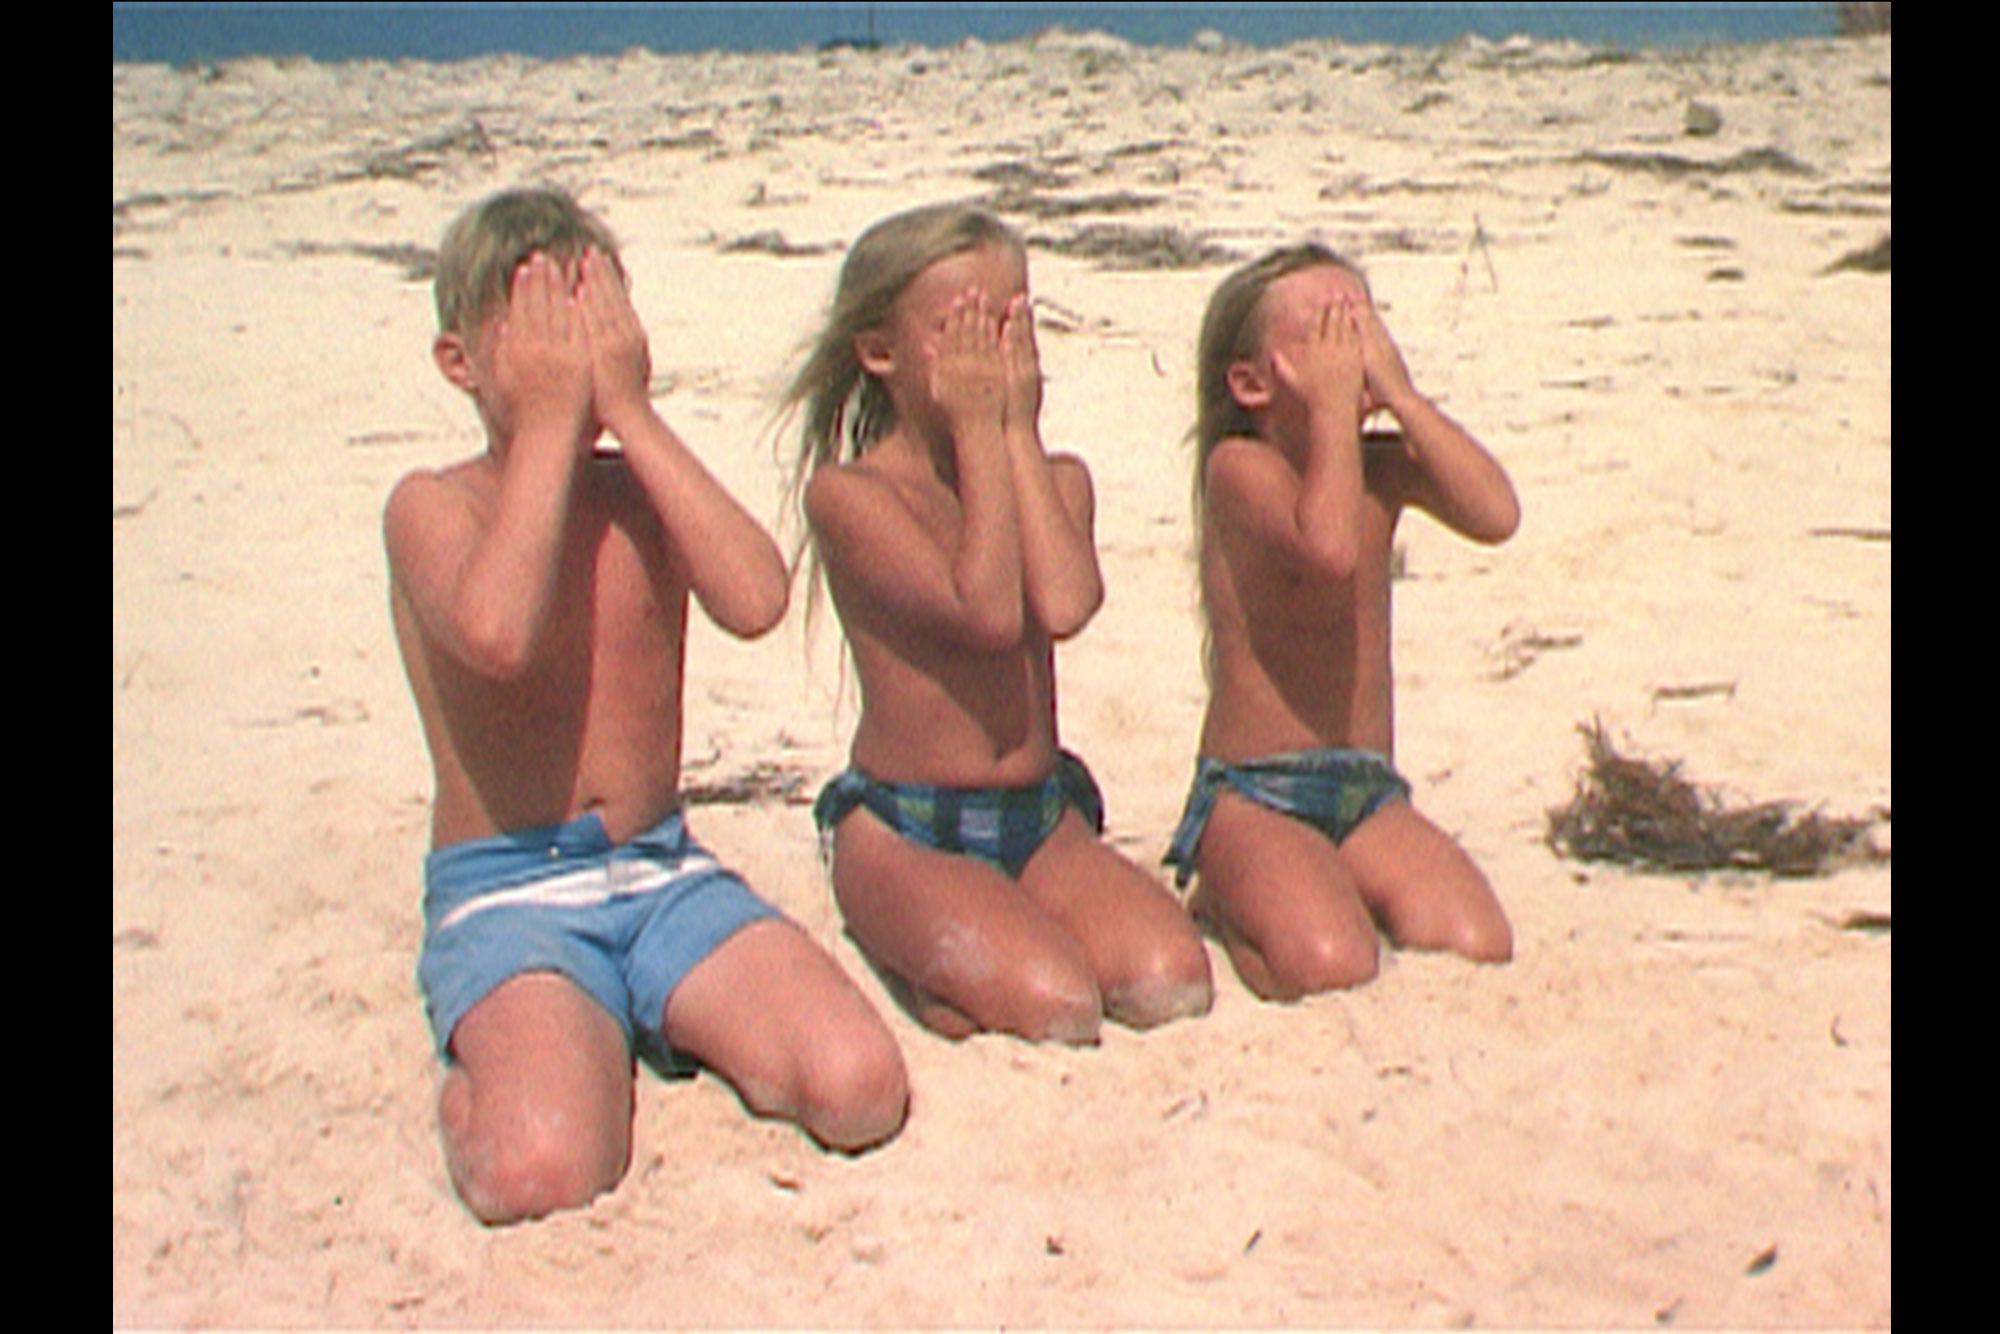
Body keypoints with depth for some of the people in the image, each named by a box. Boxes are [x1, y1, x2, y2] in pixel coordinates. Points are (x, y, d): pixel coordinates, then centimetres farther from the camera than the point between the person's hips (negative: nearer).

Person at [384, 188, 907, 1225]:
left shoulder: (647, 483, 6)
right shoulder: (435, 506, -5)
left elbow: (756, 600, -17)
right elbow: (496, 632, -30)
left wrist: (629, 408, -14)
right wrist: (549, 421, -18)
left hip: (666, 875, 3)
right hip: (505, 896, -3)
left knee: (861, 1089, -18)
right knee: (542, 1169, -29)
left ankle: (686, 1027, 10)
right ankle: (482, 1061, 5)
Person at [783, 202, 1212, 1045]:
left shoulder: (1055, 479, 6)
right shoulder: (847, 491, -9)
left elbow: (1065, 604, -17)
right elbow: (988, 611, -22)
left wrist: (1019, 428, -10)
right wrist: (980, 429, -14)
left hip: (1047, 819, 5)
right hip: (901, 827, -5)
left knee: (1172, 983, -19)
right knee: (1053, 1007, -26)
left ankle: (980, 937, 7)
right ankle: (899, 947, 4)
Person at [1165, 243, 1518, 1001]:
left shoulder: (1382, 466, 6)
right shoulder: (1238, 465, -11)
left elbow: (1496, 515, -13)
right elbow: (1329, 547, -30)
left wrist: (1397, 393, -11)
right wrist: (1333, 404, -20)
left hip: (1371, 794, 5)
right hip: (1253, 796, -5)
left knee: (1479, 949, -15)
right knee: (1329, 968, -26)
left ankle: (1336, 888, 13)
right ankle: (1225, 902, 6)